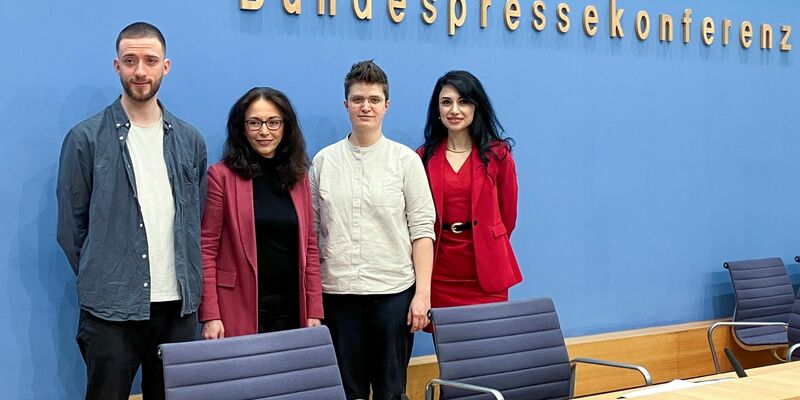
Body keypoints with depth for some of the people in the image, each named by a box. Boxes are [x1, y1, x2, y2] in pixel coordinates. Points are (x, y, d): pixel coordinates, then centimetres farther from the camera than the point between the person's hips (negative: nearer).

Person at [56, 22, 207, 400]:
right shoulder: (86, 139, -3)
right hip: (111, 309, -3)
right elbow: (70, 226, 2)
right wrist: (99, 281, 3)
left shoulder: (190, 140, 8)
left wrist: (188, 282, 10)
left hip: (179, 305, 3)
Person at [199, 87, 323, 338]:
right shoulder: (222, 175, -3)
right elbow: (206, 249, -6)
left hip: (291, 308, 4)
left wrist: (314, 311, 5)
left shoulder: (298, 176, 10)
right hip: (239, 309, -4)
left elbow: (309, 247, 11)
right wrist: (210, 315, -11)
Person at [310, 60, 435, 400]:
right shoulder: (323, 161, 6)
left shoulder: (405, 160, 2)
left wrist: (423, 292, -7)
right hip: (337, 292, 1)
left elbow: (422, 229, -1)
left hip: (393, 290, -1)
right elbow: (311, 229, 9)